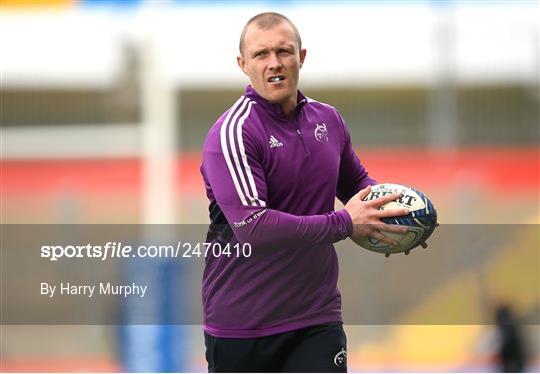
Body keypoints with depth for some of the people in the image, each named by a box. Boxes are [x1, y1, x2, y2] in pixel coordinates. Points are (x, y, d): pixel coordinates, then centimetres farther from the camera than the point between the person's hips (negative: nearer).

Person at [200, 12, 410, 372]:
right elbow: (252, 227, -27)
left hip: (317, 318, 4)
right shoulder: (233, 133, -15)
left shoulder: (329, 119, 7)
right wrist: (344, 223, -21)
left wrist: (388, 206, 3)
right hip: (241, 325, -4)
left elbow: (357, 181, 27)